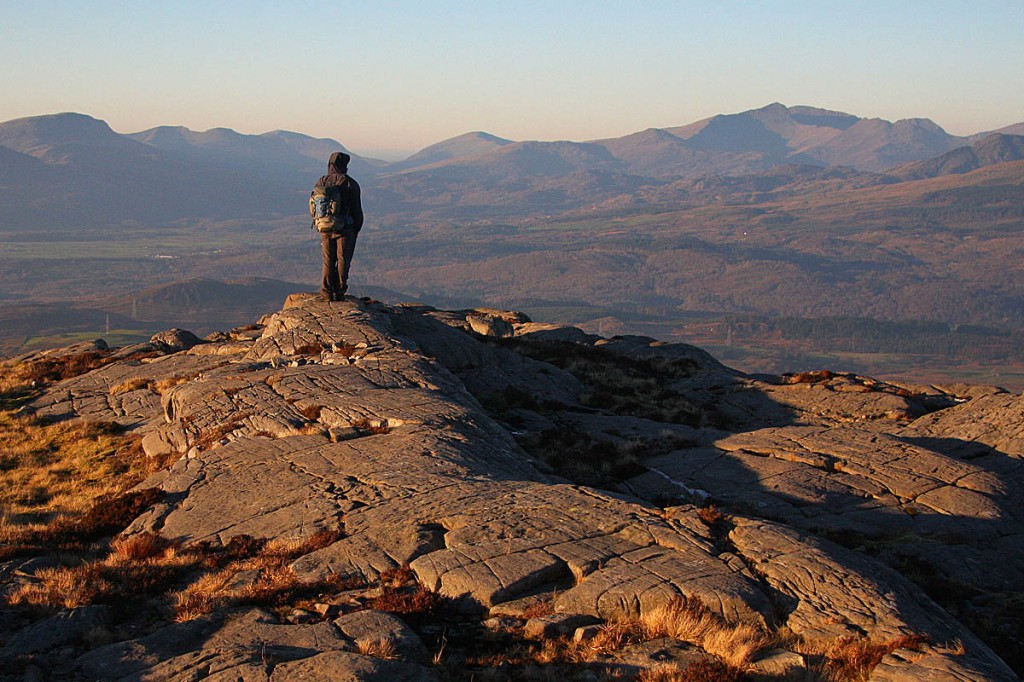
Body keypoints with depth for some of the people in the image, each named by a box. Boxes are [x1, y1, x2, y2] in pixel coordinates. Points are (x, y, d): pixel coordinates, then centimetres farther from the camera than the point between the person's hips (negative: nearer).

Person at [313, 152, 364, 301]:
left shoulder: (321, 182, 2)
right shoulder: (350, 184, -7)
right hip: (345, 229, -3)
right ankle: (339, 293, 5)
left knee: (328, 261, 10)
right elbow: (357, 210, -3)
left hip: (326, 229, 3)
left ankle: (326, 294, 7)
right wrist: (356, 229, 8)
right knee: (343, 261, 5)